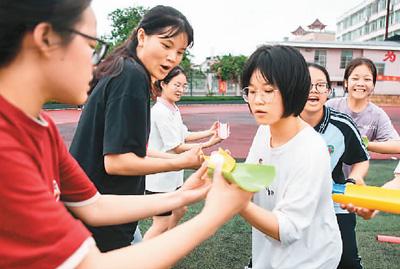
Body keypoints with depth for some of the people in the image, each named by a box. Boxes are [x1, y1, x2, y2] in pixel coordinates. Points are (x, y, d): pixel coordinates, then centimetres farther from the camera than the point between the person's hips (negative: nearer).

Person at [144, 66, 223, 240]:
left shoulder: (173, 109, 6)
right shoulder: (160, 112, -23)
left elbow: (183, 136, 10)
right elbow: (177, 147, -21)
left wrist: (208, 132, 1)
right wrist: (208, 144, -20)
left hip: (172, 175, 10)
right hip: (159, 177, -10)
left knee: (179, 211, 23)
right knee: (161, 223, 1)